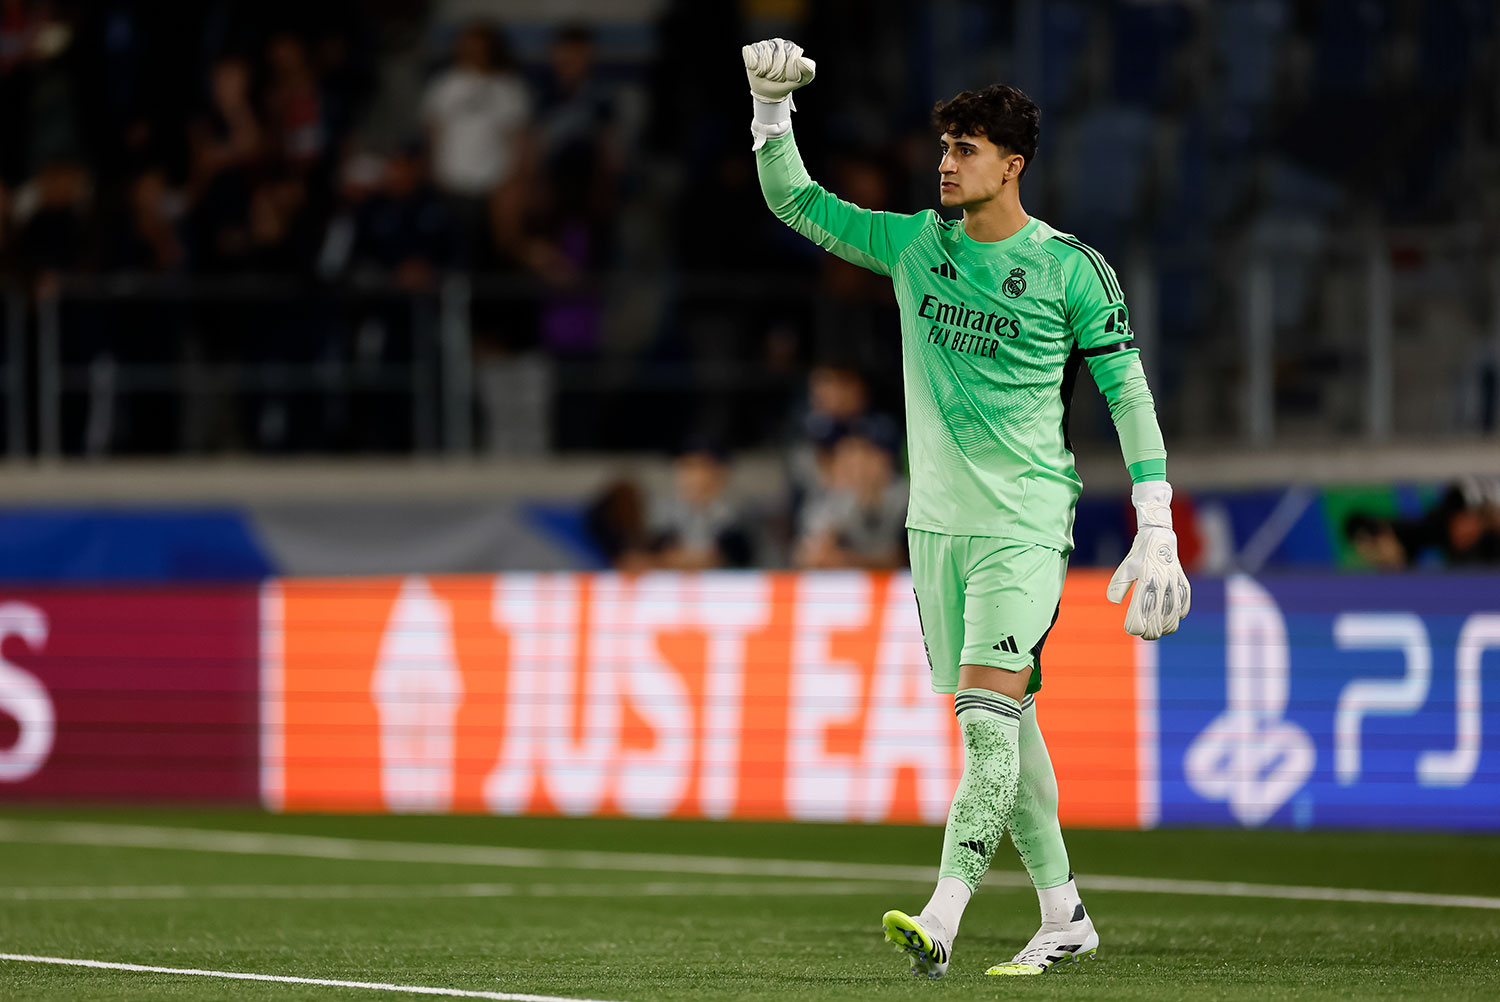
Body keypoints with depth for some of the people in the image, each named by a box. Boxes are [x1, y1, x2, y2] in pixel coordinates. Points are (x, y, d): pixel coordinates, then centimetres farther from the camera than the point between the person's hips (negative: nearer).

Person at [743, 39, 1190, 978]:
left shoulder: (1070, 268, -5)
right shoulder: (914, 244, 8)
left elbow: (1129, 393, -2)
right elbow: (795, 201, 14)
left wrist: (1157, 531, -7)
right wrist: (772, 106, -3)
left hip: (1025, 523, -6)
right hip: (938, 518, 6)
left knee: (988, 716, -17)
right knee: (1005, 723, 10)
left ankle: (942, 922, -25)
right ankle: (1064, 915, 19)